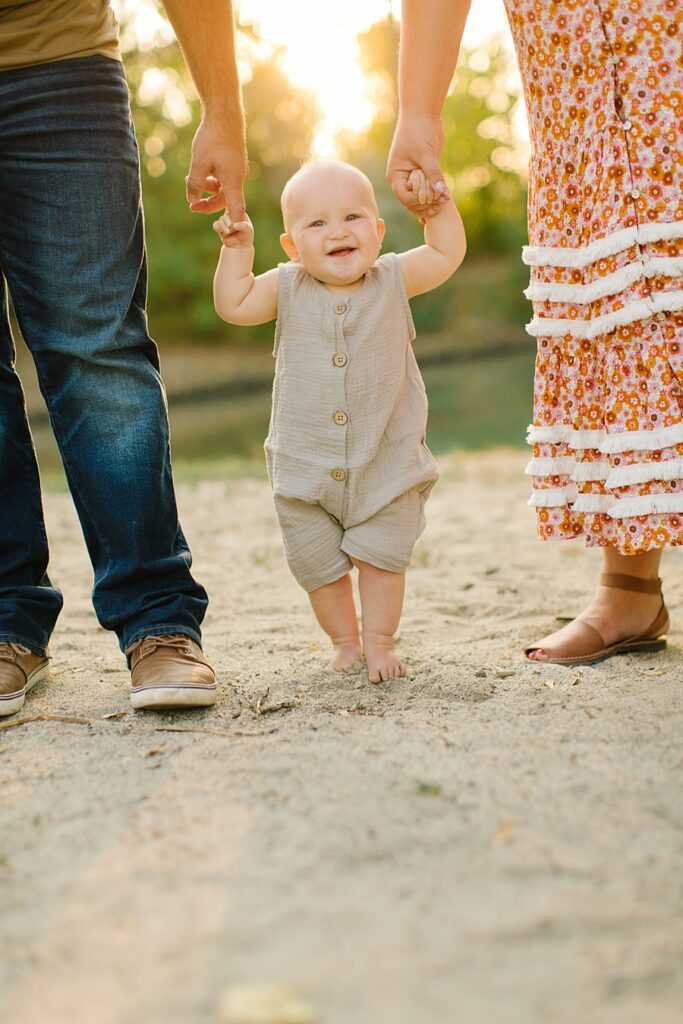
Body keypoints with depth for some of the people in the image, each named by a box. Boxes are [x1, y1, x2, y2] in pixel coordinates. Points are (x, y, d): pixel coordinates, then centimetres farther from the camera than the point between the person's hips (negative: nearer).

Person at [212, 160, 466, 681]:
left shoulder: (392, 280, -3)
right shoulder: (288, 288, -3)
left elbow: (448, 252, 2)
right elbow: (233, 304, -4)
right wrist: (237, 248, -8)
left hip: (388, 466, -1)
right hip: (305, 467, 1)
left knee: (381, 557, 2)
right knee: (317, 563, 8)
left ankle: (379, 640, 18)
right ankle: (344, 641, 27)